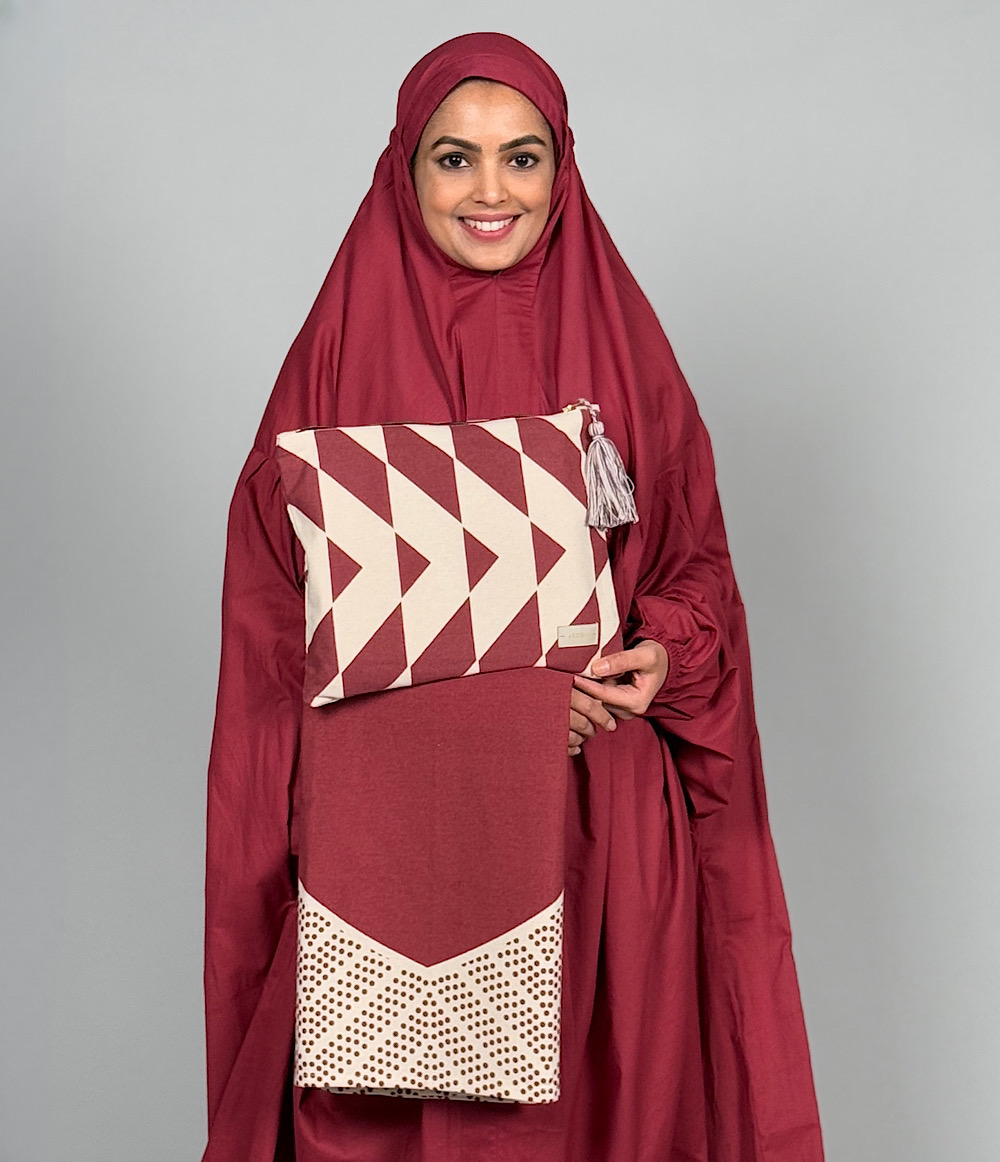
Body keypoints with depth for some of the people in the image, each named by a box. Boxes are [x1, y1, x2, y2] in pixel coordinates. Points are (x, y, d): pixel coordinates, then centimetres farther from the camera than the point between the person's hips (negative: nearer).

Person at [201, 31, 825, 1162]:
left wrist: (669, 652, -11)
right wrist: (470, 691, -12)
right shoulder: (343, 346, 0)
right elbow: (276, 596, 0)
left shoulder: (618, 341, 3)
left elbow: (694, 553, 10)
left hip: (596, 814, 1)